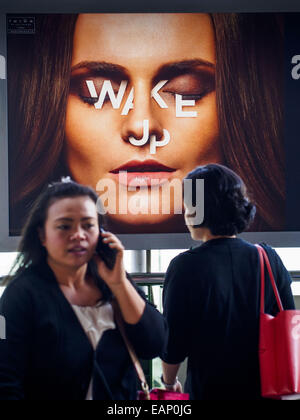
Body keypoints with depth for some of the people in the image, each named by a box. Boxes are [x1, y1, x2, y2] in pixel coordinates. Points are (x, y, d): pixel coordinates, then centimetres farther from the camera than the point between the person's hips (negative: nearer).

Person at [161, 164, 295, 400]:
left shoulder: (185, 266, -15)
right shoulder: (270, 259, -5)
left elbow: (173, 341, -11)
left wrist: (169, 382, 8)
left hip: (209, 390, -3)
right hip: (264, 389, 3)